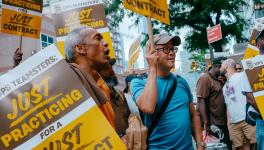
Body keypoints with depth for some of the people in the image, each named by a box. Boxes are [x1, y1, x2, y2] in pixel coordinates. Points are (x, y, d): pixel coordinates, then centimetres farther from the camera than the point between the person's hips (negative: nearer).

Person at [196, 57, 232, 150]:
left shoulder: (219, 80, 16)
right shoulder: (205, 79, -11)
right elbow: (201, 102, -18)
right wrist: (206, 124, -23)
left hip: (223, 123, 9)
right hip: (212, 125, -8)